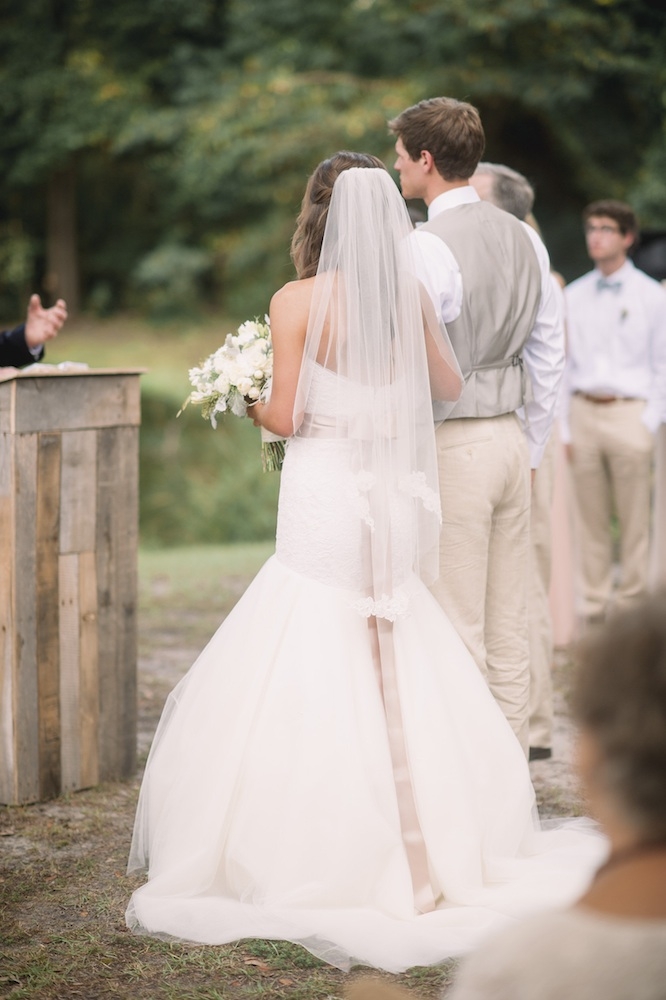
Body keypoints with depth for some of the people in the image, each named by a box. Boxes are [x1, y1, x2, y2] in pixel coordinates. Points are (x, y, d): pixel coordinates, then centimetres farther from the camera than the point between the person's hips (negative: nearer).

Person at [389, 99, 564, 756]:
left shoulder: (427, 248, -15)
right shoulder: (525, 239, 9)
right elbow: (549, 355, 14)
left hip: (451, 448, -8)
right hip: (510, 438, 8)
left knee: (457, 637, -2)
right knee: (509, 633, 12)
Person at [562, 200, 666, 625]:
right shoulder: (574, 296, 12)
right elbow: (563, 363, 12)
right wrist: (564, 426, 6)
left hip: (629, 411, -3)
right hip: (583, 412, 3)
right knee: (591, 519, 5)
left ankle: (632, 600, 7)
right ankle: (594, 603, 12)